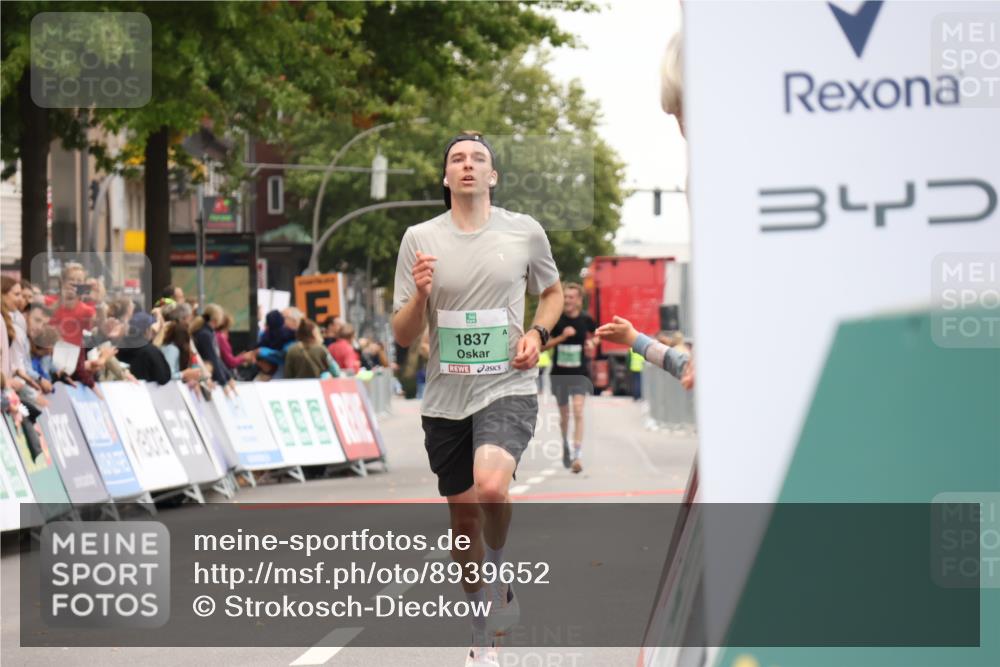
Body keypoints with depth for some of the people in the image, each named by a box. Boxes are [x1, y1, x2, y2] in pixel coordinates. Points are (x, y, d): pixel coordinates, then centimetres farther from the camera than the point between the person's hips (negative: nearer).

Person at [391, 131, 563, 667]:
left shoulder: (525, 231, 1)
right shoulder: (420, 239, 1)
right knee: (463, 519, 10)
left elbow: (551, 291, 20)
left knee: (491, 486, -30)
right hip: (445, 398, 2)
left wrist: (537, 333, -1)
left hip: (507, 388, -2)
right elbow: (403, 336, 2)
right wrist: (420, 295, -18)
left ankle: (499, 575, 0)